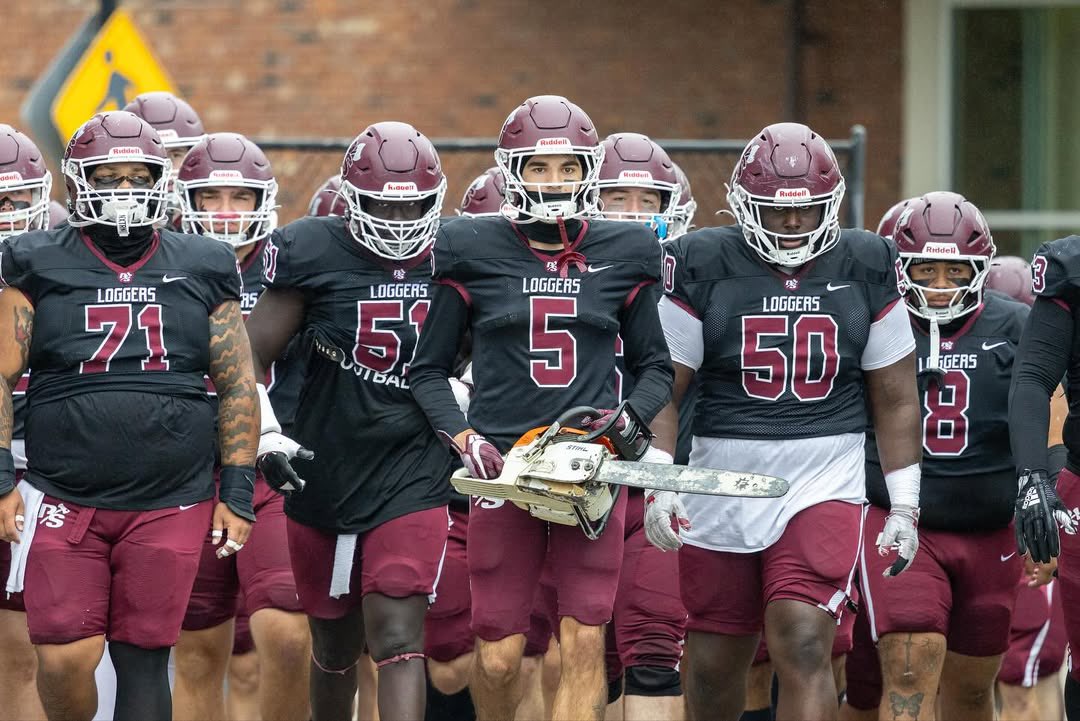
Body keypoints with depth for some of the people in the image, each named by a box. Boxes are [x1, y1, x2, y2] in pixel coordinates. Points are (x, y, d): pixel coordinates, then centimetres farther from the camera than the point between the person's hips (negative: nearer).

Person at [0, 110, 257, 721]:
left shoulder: (201, 271, 8)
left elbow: (239, 386, 10)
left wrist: (237, 492, 4)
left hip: (172, 505, 1)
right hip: (64, 503, -1)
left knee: (144, 661, 1)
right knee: (64, 659, -9)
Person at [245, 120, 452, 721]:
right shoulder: (316, 254, -6)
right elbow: (252, 359, -2)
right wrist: (266, 435, -14)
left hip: (412, 483, -1)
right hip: (324, 482, 1)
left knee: (398, 640, -15)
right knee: (336, 645, 15)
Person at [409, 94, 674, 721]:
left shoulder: (625, 256, 8)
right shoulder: (472, 253, 3)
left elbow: (656, 368, 15)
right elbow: (429, 369, 8)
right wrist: (463, 438, -7)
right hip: (501, 464, -1)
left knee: (585, 643, -7)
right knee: (499, 656, -1)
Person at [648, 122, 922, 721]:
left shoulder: (866, 267, 3)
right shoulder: (703, 266, -1)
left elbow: (895, 398, 9)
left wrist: (903, 505, 7)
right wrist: (658, 485, -11)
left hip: (826, 484, -1)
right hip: (723, 482, 1)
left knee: (804, 647, -20)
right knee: (714, 664, 10)